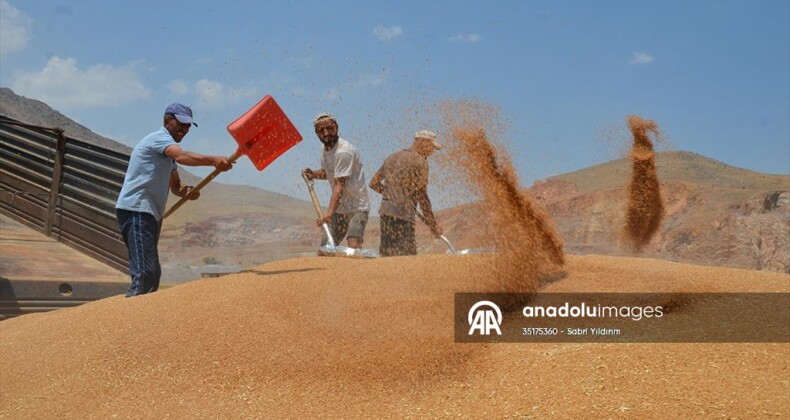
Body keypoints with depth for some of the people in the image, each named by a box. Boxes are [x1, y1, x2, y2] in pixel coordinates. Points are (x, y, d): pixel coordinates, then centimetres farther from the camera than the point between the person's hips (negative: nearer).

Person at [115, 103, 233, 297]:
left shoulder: (169, 153, 23)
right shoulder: (159, 137, -7)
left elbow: (174, 185, 18)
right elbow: (182, 156, -28)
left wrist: (188, 191, -4)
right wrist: (213, 161, -39)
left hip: (150, 214, 11)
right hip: (135, 210, -11)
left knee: (153, 273, 12)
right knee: (144, 273, -19)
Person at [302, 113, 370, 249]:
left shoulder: (344, 151, -22)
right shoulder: (325, 150, 6)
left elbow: (339, 185, -28)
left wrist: (329, 212, -37)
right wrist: (313, 174, 2)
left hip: (357, 207, -9)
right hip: (339, 207, 9)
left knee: (354, 246, -26)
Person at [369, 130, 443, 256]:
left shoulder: (393, 157, 17)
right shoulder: (420, 161, -5)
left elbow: (374, 183, 20)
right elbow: (422, 196, -8)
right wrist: (433, 224, -1)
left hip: (384, 212, 8)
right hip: (402, 217, -8)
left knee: (387, 256, 12)